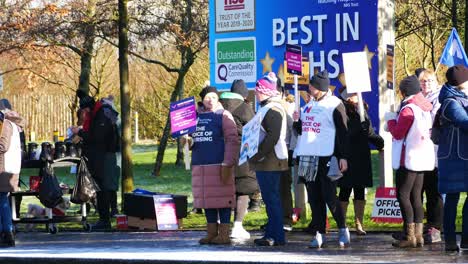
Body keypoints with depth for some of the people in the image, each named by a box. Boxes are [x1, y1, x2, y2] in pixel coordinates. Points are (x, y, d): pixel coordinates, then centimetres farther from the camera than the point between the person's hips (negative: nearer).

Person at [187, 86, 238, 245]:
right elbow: (190, 139, 27)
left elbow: (232, 140, -8)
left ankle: (224, 234, -2)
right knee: (207, 199, 7)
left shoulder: (223, 115, -1)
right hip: (199, 165, 6)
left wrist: (227, 164, -15)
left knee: (222, 198, -4)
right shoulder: (195, 116, 15)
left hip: (218, 165, -6)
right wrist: (187, 141, 2)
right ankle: (211, 233, 13)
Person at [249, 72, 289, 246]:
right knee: (270, 198, 12)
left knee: (271, 198, -8)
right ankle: (272, 234, 17)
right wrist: (255, 156, 17)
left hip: (270, 161, -10)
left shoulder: (273, 109, -13)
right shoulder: (265, 107, 19)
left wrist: (257, 155, -19)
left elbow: (273, 136, -21)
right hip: (264, 162, 10)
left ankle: (276, 236, -6)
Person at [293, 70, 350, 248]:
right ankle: (319, 233, 9)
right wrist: (297, 121, 4)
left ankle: (342, 229, 7)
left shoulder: (334, 105, -5)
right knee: (314, 198, 6)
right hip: (309, 156, 7)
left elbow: (343, 132, -7)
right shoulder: (309, 105, 17)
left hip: (327, 158, -7)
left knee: (329, 196, -8)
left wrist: (343, 157, -12)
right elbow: (302, 130, 26)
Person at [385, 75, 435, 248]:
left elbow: (398, 133, -13)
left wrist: (391, 119, 3)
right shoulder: (426, 107, 11)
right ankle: (418, 235, 12)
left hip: (409, 159, -9)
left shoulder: (408, 109, -16)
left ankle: (410, 236, -9)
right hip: (423, 159, 9)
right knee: (415, 196, 12)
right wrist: (395, 122, 13)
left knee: (403, 195, -6)